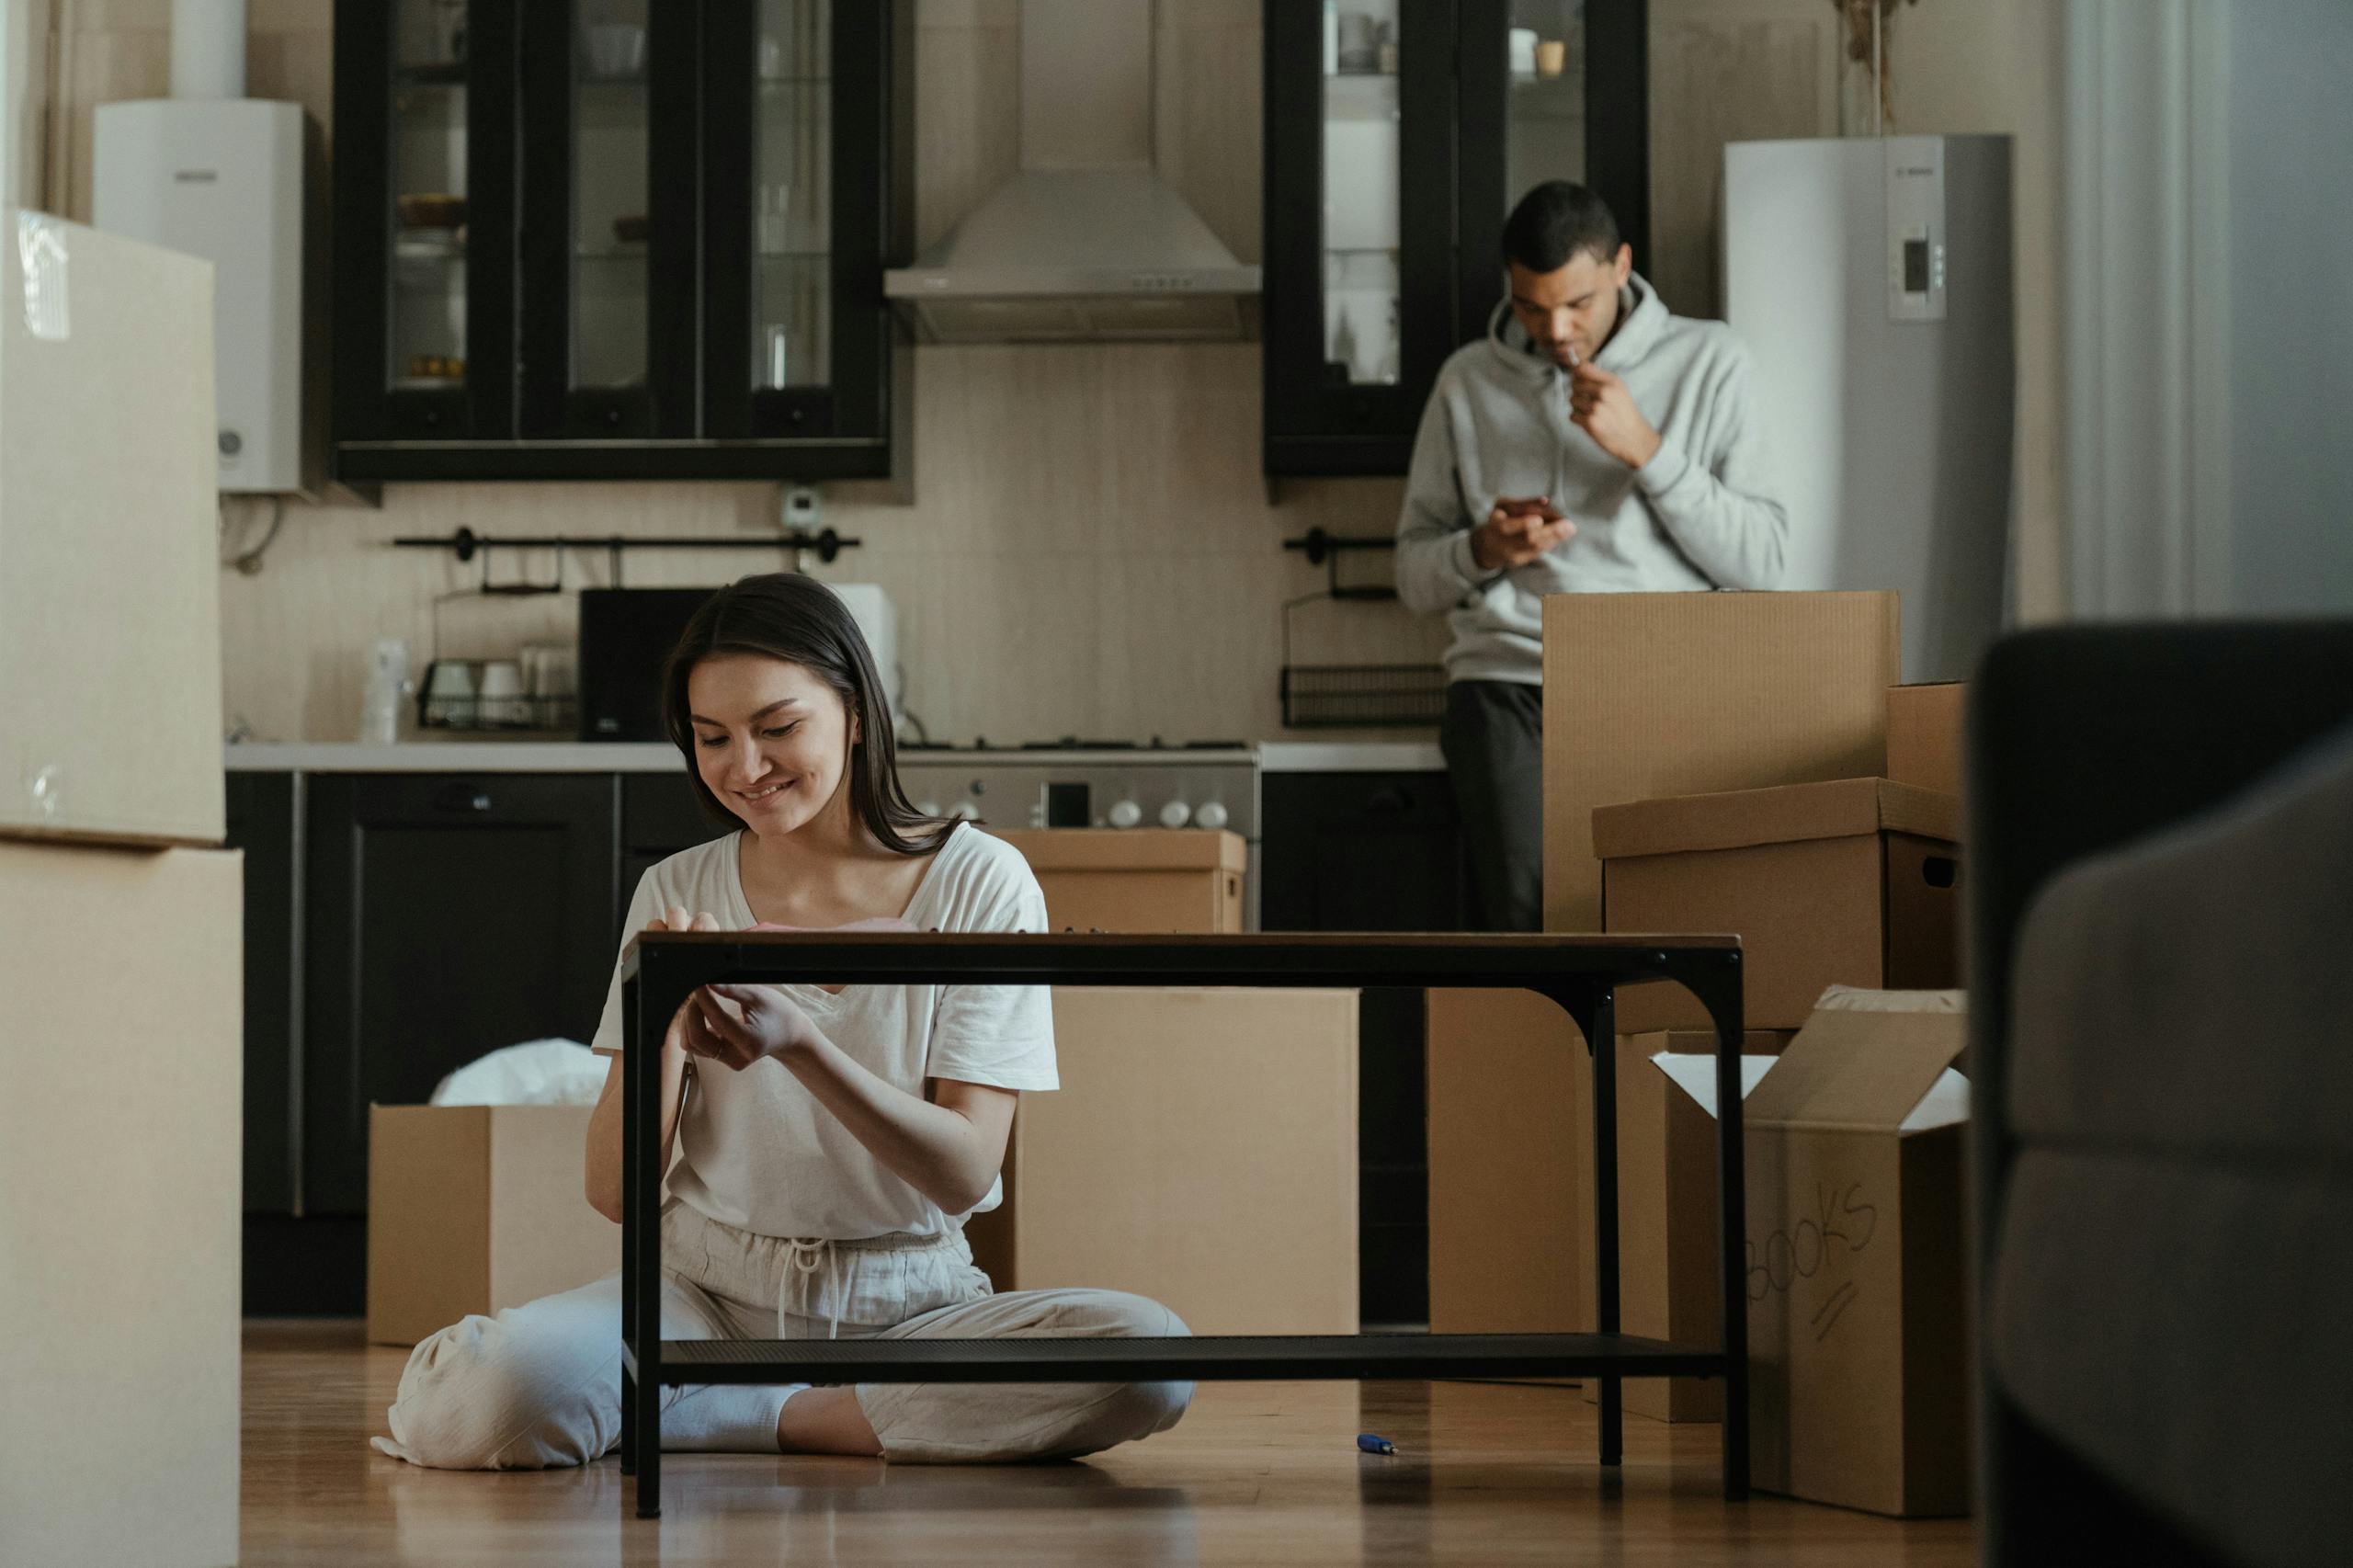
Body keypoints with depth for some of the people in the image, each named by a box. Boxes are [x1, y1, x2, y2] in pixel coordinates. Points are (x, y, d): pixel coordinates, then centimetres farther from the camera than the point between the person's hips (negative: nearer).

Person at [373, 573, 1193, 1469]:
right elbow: (615, 1193, 0)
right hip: (711, 1292, 0)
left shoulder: (978, 882, -2)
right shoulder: (677, 895, 4)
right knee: (494, 1397, -32)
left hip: (906, 1301, 0)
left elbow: (964, 1176, -9)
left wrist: (798, 1045, -24)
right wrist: (663, 1022, -18)